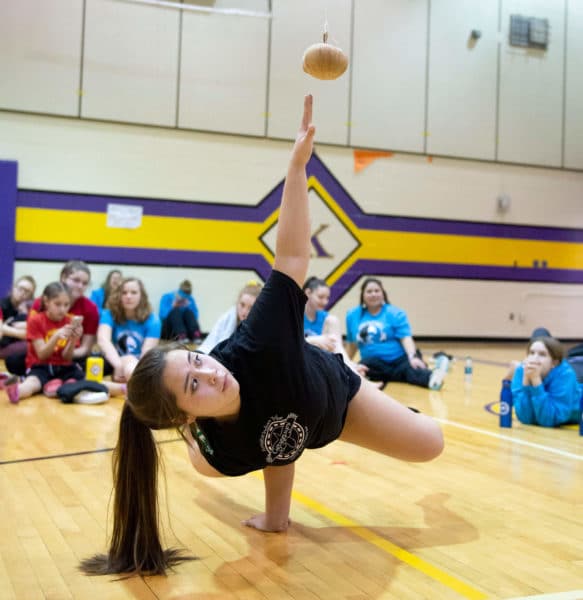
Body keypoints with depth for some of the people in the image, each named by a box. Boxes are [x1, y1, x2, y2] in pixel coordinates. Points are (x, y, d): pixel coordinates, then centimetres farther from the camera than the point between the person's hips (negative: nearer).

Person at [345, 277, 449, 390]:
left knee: (412, 368, -33)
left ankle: (432, 376, -63)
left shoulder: (395, 314, 0)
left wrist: (413, 357, -31)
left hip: (400, 359, 0)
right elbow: (352, 344, 20)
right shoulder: (353, 315, 7)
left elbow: (406, 338, -13)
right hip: (376, 365, 1)